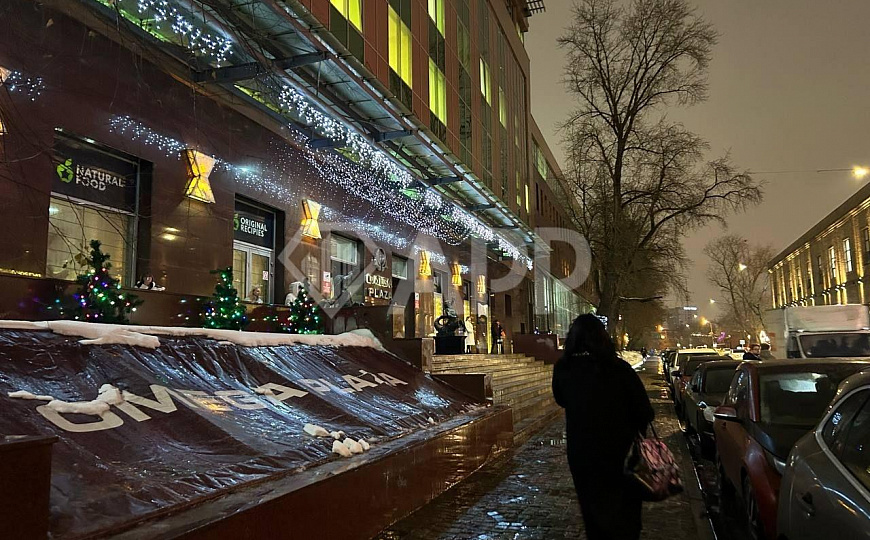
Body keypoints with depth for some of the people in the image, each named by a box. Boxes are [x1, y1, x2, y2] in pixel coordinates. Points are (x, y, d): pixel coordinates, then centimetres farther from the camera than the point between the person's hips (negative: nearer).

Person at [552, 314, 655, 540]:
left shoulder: (562, 369, -11)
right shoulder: (619, 369, -19)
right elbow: (645, 412, -12)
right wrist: (636, 432, 6)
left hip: (581, 456, 2)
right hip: (620, 455, -2)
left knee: (593, 512, 21)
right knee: (625, 516, 20)